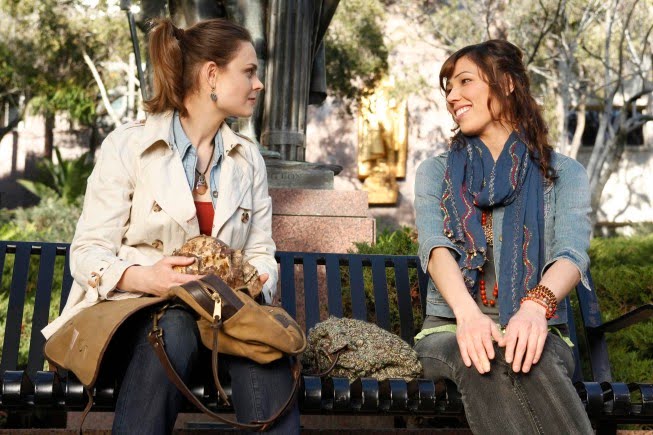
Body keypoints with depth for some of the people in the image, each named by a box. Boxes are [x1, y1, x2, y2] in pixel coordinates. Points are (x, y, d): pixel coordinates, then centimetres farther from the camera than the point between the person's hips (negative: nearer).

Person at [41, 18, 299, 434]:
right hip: (130, 307, -3)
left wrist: (254, 282, -14)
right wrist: (143, 277, -25)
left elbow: (261, 253, 11)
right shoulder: (127, 145, -1)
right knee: (174, 329, -38)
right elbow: (87, 252, -4)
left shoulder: (248, 158, 13)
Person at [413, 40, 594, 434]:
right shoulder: (436, 172, 14)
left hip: (535, 330, 0)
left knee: (532, 361, -38)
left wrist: (536, 305, -33)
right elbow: (435, 246, -6)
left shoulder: (564, 173, 11)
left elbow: (572, 252, -8)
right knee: (480, 361, -37)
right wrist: (468, 312, -29)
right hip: (451, 327, 1)